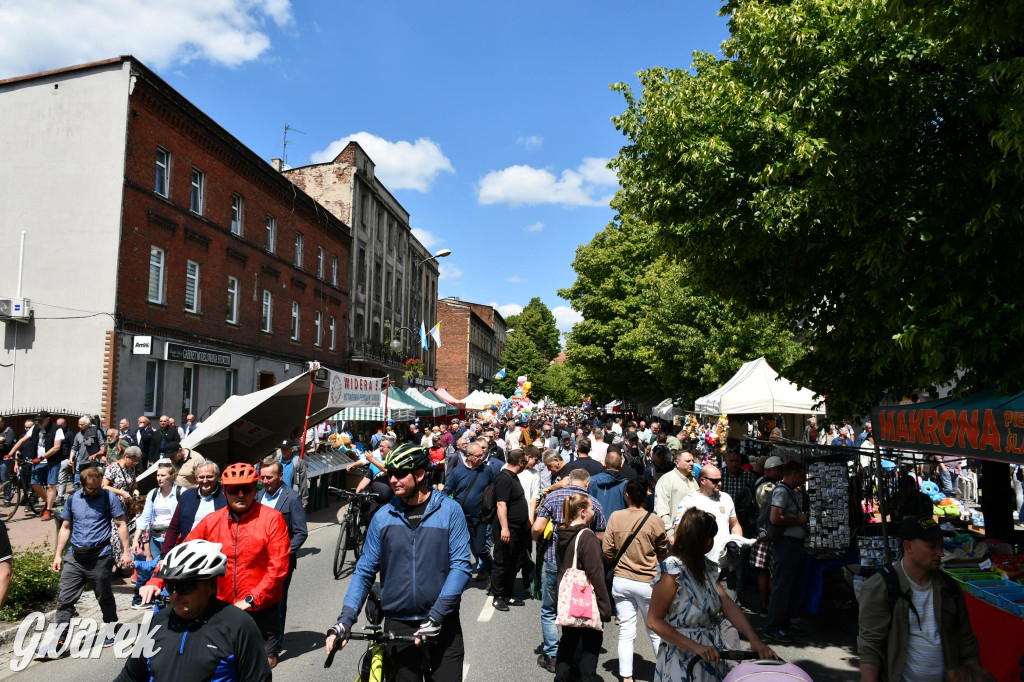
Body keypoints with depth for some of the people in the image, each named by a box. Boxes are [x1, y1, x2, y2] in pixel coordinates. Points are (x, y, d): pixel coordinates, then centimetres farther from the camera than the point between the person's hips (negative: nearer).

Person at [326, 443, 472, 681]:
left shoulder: (449, 510, -6)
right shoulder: (383, 516, 1)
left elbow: (460, 565, -10)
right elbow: (365, 570, 4)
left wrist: (436, 617, -17)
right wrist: (345, 620, -7)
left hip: (443, 626, -1)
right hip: (398, 626, 2)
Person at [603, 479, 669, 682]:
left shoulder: (615, 517, -8)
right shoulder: (654, 520, -12)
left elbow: (607, 549, -4)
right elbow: (663, 553, 1)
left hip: (621, 581, 1)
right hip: (647, 582, -1)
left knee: (626, 632, 9)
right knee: (656, 631, 16)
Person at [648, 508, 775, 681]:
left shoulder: (705, 566, 5)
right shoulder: (672, 570, -20)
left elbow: (728, 605, -3)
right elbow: (653, 621, -21)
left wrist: (754, 639, -16)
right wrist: (696, 647, -26)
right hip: (683, 662, -7)